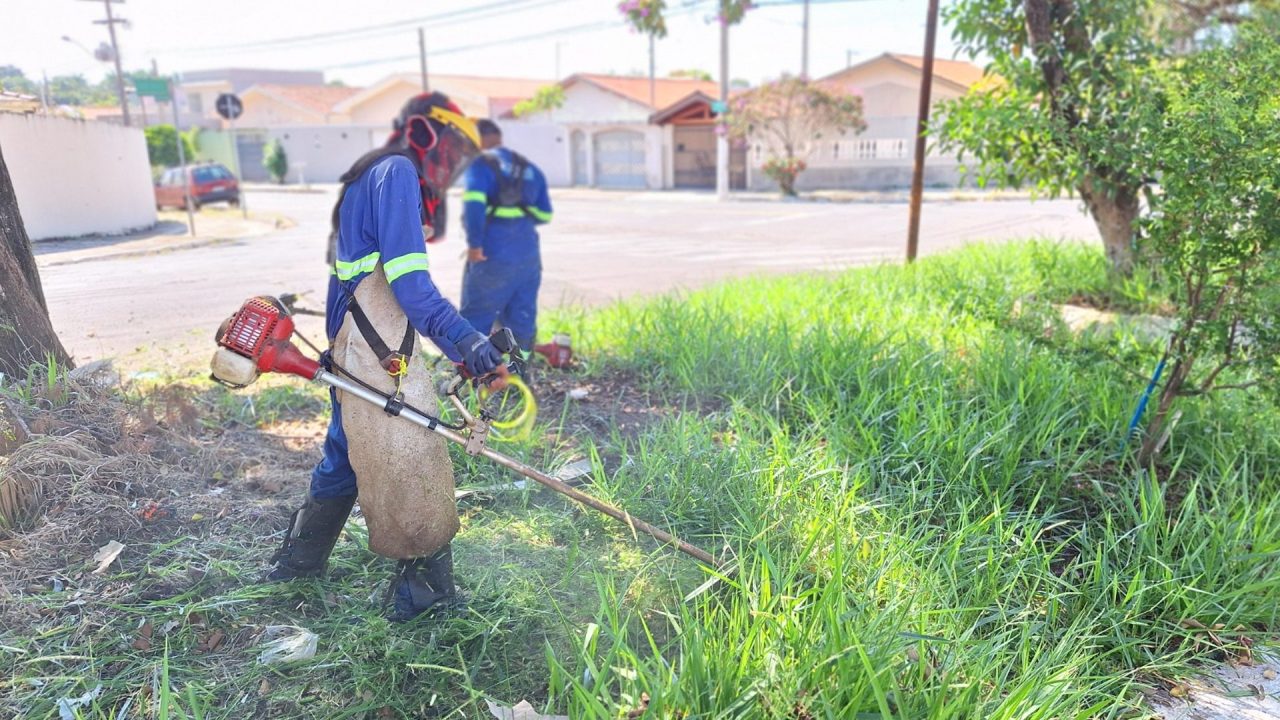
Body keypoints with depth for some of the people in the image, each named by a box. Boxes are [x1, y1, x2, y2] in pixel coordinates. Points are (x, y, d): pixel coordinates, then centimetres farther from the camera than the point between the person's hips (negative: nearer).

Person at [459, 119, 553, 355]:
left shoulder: (481, 164, -3)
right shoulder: (530, 168, 16)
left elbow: (474, 203, -20)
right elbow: (544, 215, 15)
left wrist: (474, 243, -16)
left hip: (492, 256, -6)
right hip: (528, 255, 6)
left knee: (476, 318, 5)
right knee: (521, 319, 10)